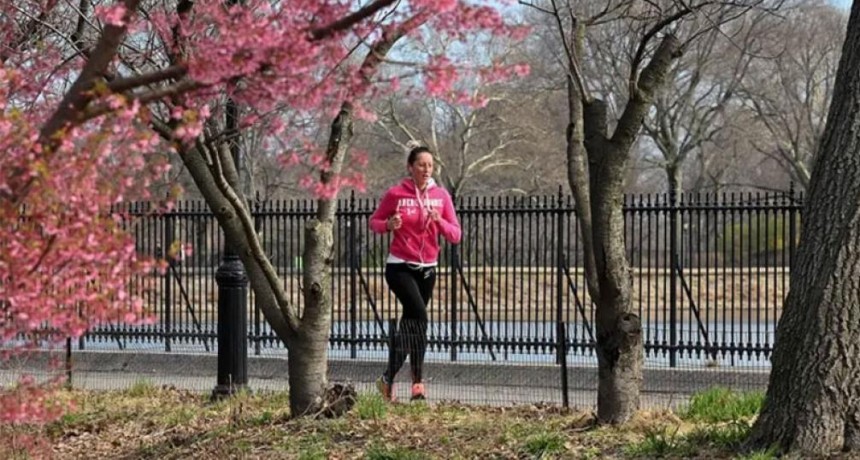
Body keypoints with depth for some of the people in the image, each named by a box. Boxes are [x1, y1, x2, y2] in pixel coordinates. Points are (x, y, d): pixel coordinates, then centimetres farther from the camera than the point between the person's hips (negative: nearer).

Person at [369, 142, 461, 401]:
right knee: (418, 315, -21)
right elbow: (374, 222, 6)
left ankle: (388, 380, 21)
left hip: (427, 269, 5)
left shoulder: (441, 196, 2)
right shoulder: (395, 194, -6)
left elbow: (455, 235, 0)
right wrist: (388, 225, -16)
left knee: (410, 322, 9)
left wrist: (439, 221, -19)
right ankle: (417, 384, -21)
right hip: (400, 267, -5)